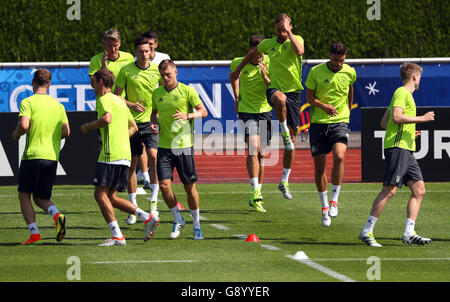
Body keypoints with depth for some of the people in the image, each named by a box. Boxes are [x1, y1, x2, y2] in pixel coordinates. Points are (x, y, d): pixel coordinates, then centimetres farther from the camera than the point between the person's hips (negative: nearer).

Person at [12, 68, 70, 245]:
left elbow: (24, 125, -19)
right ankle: (57, 215, -17)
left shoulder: (28, 102, -5)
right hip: (52, 157, 5)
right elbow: (66, 132, 8)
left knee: (24, 196, 8)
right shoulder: (58, 105, 10)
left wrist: (16, 135, 3)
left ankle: (34, 234, -5)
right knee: (41, 198, 14)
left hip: (32, 155, -5)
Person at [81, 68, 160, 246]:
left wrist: (88, 126, -9)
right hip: (125, 155, 9)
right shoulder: (120, 101, 23)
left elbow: (107, 119, -25)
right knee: (111, 197, 10)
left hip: (111, 155, -9)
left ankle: (117, 236, -15)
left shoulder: (105, 99, -5)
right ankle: (148, 218, -2)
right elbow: (133, 127, 30)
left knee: (100, 193, -7)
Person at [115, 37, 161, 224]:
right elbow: (116, 95, 2)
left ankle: (154, 200, -14)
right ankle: (133, 207, 13)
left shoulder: (156, 70, 4)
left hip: (151, 121, 0)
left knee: (153, 155, -21)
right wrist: (131, 105, -14)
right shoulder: (126, 71, -1)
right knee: (131, 163, 3)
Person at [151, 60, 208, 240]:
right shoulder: (157, 93, 9)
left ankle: (196, 224, 17)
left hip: (184, 145, -3)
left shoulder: (187, 91, -4)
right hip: (164, 146, 3)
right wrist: (154, 122, 2)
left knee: (189, 186, 1)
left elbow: (203, 111, 1)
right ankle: (177, 220, 13)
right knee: (164, 185, -7)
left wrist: (188, 115, -16)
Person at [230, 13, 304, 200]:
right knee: (280, 98, -43)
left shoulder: (296, 39, -2)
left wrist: (289, 32, -21)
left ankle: (285, 181, 13)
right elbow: (252, 54, 26)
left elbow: (300, 51, -27)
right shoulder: (268, 44, 6)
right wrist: (238, 70, 33)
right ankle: (284, 131, -23)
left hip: (294, 92, 0)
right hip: (275, 89, 0)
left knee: (291, 141, 2)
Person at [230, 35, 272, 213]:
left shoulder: (268, 63, -7)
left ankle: (255, 198, 19)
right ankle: (256, 192, -26)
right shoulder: (238, 63, -5)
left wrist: (265, 77, -24)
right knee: (253, 149, -21)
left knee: (261, 154, 8)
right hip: (246, 111, -2)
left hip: (264, 110, 2)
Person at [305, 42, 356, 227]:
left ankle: (334, 201, -13)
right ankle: (324, 207, 18)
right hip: (318, 123, 0)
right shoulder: (316, 72, -4)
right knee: (319, 166, 2)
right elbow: (309, 97, 0)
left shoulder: (350, 72, 1)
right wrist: (324, 106, -18)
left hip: (340, 122, 0)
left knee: (339, 156, -25)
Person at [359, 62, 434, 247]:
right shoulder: (402, 93, -5)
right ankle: (367, 231, -11)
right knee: (390, 190, -13)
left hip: (406, 150, 10)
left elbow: (384, 122, 26)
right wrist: (420, 119, -13)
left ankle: (409, 233, -2)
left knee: (419, 190, 2)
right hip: (397, 147, -10)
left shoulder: (405, 94, 24)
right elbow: (396, 116, -20)